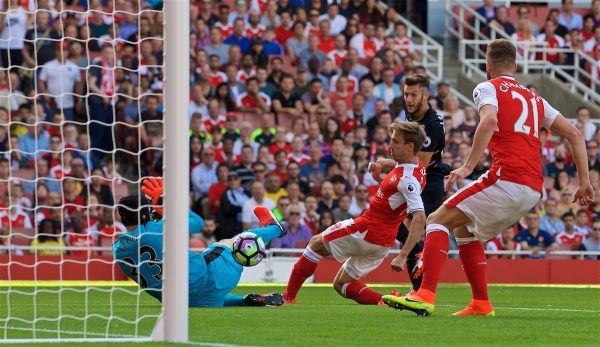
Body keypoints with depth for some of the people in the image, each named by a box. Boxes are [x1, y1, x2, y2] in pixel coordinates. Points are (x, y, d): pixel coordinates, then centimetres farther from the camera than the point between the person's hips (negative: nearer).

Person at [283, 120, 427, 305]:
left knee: (316, 243, 13)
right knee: (341, 284, 18)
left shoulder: (407, 180, -25)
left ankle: (288, 296, 19)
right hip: (383, 241, 9)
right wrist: (379, 177, 6)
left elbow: (420, 218, -35)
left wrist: (403, 256, -39)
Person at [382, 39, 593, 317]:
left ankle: (425, 296, -21)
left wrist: (468, 166, -23)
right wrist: (584, 181, 19)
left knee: (438, 220, -4)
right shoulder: (534, 99, 26)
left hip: (506, 180, -7)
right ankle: (481, 304, 17)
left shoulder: (488, 88, 6)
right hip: (533, 190, 7)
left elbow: (490, 120, -17)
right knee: (464, 229, 24)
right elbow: (574, 134, 21)